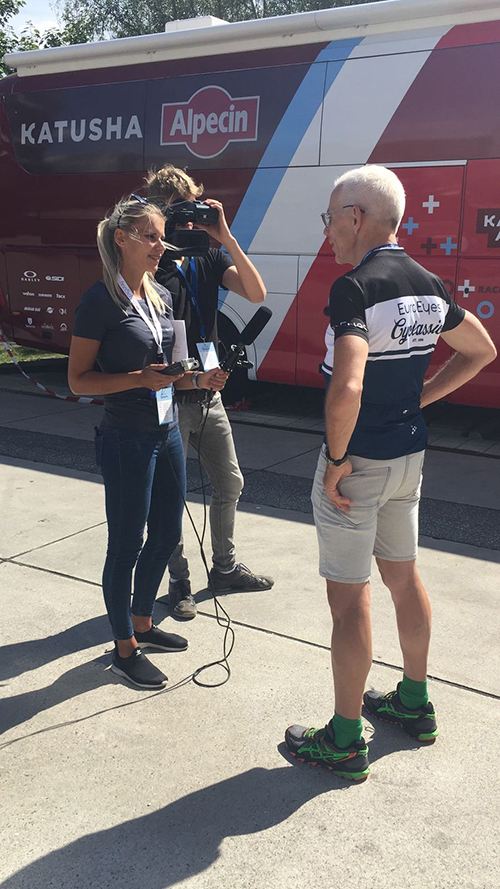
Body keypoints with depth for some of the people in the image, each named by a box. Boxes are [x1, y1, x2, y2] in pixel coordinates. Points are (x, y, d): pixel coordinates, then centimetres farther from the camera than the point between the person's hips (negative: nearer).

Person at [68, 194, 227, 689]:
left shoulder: (161, 296, 9)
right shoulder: (100, 301, -13)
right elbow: (78, 380, -12)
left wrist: (197, 380, 1)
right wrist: (139, 379, -23)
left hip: (167, 432, 8)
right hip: (127, 439, -8)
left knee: (166, 536, 16)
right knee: (126, 545, 4)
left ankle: (141, 623, 37)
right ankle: (124, 649, 21)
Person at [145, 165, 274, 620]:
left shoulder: (208, 258, 5)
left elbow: (256, 293, -8)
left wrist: (226, 237, -15)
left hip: (208, 394, 6)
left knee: (230, 483, 15)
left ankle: (225, 568, 34)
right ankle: (179, 584, 23)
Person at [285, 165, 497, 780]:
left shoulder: (354, 288, -20)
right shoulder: (429, 285, 5)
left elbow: (347, 388, -34)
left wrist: (336, 460, -20)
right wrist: (417, 398, 13)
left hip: (358, 463, -8)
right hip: (410, 454, 8)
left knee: (349, 597, 3)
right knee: (403, 575, 21)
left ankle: (344, 742, 17)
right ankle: (414, 704, 39)